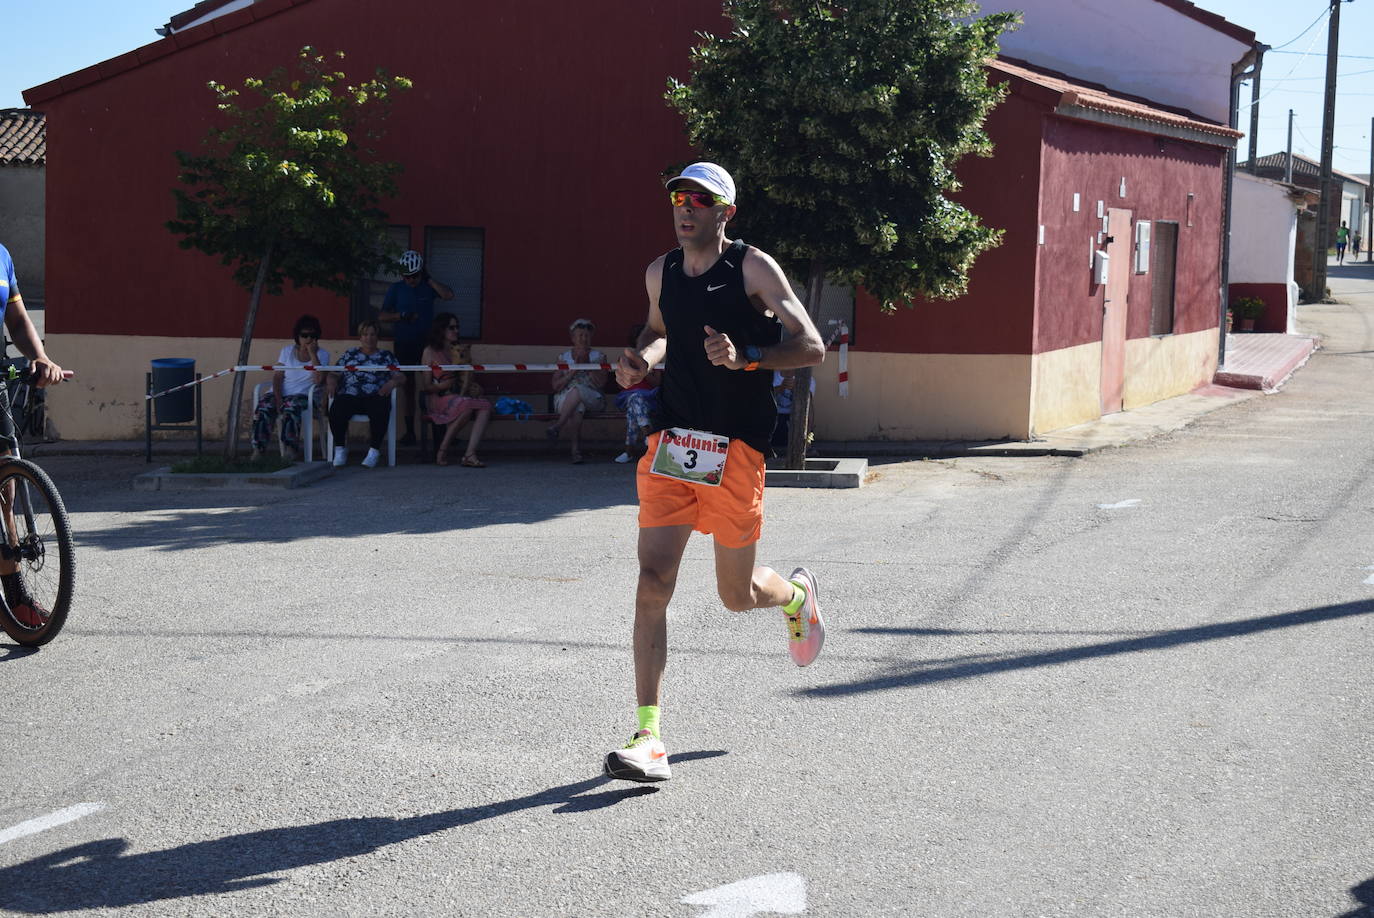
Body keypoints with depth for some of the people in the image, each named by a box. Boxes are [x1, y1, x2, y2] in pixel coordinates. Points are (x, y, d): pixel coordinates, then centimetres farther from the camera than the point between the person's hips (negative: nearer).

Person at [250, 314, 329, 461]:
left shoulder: (322, 354, 5)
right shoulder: (287, 351, 13)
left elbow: (318, 379, -12)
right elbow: (278, 376, 5)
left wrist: (312, 353, -13)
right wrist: (278, 398, -12)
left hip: (302, 395, -3)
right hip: (281, 393, 3)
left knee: (290, 408, -38)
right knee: (263, 407, -30)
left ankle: (291, 449, -40)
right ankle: (258, 448, -32)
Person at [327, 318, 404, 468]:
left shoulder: (386, 356, 21)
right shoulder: (349, 354, 26)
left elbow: (400, 377, 12)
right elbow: (334, 374, 21)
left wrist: (392, 382, -10)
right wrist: (332, 380, -2)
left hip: (375, 396, -1)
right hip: (349, 396, 1)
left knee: (380, 411, -37)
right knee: (336, 409, -32)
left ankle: (374, 450, -23)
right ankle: (340, 449, -16)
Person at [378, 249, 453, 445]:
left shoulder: (428, 287, 4)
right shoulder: (396, 289, 3)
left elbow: (448, 295, -13)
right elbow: (382, 316, 0)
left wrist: (429, 279, -11)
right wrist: (402, 315, -15)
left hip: (426, 341, 0)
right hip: (404, 343, 0)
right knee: (408, 386, 3)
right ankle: (410, 431, 8)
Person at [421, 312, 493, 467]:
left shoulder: (462, 351, 19)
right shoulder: (430, 352, 6)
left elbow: (467, 378, 11)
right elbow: (426, 386, 1)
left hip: (460, 397, 5)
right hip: (440, 399, -5)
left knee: (485, 406, -28)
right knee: (467, 404, -36)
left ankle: (469, 455, -40)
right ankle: (443, 451, -24)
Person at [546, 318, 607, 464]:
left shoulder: (598, 356, 15)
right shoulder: (563, 357, 17)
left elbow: (601, 383, -1)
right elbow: (556, 386, 5)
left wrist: (587, 364, -7)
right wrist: (574, 370, -4)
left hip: (592, 399, -1)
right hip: (565, 398, 1)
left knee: (577, 389, -38)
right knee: (576, 409, -38)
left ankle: (558, 425, -38)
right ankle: (576, 449, -33)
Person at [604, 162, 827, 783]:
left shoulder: (753, 267, -5)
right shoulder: (660, 273, 10)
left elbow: (812, 348, -9)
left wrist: (745, 356, -24)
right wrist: (641, 359, 8)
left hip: (734, 445, -3)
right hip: (671, 438, 4)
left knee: (737, 594, 8)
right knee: (653, 580, -11)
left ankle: (796, 594, 46)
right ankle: (649, 740, -10)